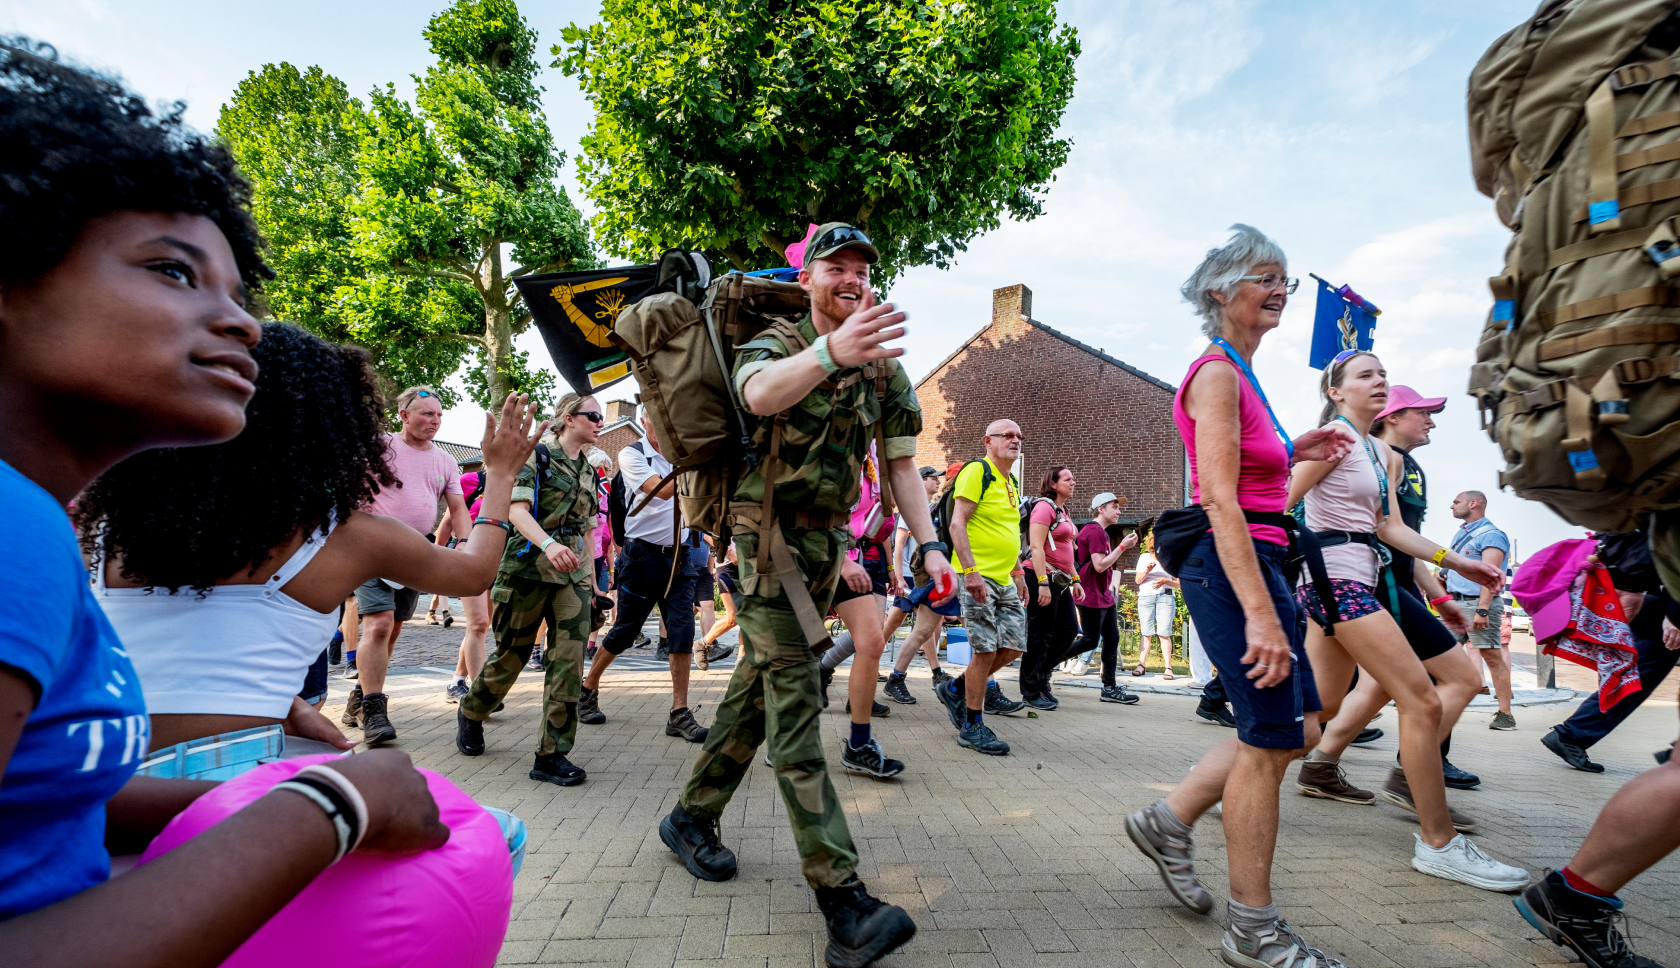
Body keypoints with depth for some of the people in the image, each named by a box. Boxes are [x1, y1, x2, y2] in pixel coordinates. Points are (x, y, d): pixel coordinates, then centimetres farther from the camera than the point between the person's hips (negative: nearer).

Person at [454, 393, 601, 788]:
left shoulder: (589, 473, 16)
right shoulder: (536, 457, -2)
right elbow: (517, 509, -15)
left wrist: (591, 578, 15)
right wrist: (549, 543, -32)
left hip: (572, 573, 5)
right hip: (529, 566, -5)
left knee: (569, 661, -6)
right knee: (511, 654, 7)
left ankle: (552, 755, -1)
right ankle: (470, 713, 38)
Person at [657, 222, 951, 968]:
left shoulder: (885, 368, 9)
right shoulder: (775, 343, -6)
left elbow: (901, 461, 9)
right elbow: (760, 395, -32)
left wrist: (928, 544, -2)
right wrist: (830, 352, -51)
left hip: (826, 541, 6)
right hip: (768, 534, -6)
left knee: (758, 685, 13)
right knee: (794, 700, -11)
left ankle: (690, 818, 32)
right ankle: (842, 897, -11)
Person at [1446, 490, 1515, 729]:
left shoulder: (1490, 534, -9)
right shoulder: (1460, 533, 18)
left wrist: (1482, 610, -25)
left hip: (1478, 603, -8)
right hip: (1456, 603, 8)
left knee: (1493, 657, -5)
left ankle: (1505, 715, -2)